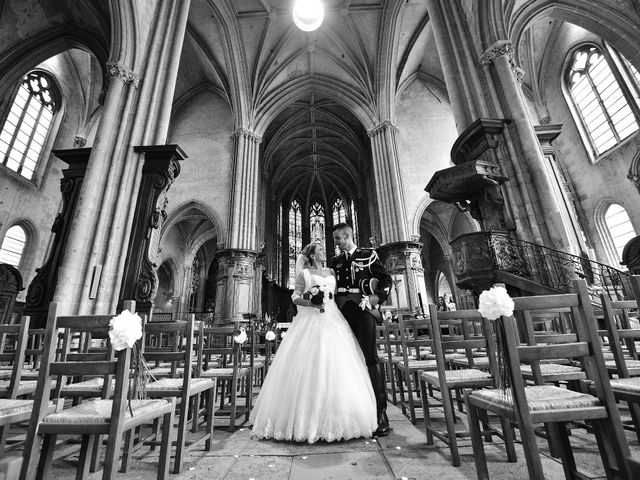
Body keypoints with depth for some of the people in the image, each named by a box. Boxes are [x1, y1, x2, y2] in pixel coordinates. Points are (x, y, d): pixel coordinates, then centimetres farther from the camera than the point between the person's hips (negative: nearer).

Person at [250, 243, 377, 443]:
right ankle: (308, 420, 6)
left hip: (333, 322, 5)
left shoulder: (330, 272, 18)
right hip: (310, 322, -4)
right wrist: (311, 303, -16)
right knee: (310, 366, -7)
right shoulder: (304, 274, 4)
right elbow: (295, 298, -1)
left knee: (334, 365, 0)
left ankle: (335, 419, 13)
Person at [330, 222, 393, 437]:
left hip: (363, 311, -4)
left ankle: (380, 414, 2)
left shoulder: (368, 255, 4)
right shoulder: (335, 261, 17)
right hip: (343, 313, 5)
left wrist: (376, 298, -8)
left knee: (371, 358, -8)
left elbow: (386, 279, 3)